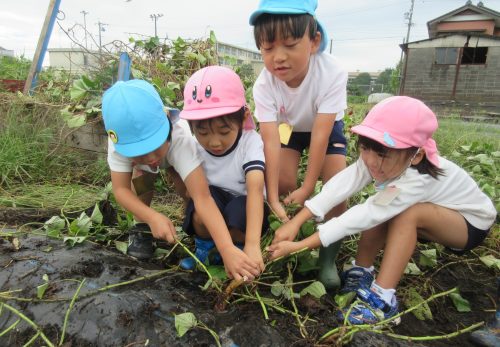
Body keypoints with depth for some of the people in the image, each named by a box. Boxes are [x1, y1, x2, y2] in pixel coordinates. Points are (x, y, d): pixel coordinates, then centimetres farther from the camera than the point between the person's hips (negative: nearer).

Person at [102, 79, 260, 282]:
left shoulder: (181, 140, -47)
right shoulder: (119, 143, -40)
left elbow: (202, 197, -55)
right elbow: (120, 189, -36)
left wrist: (227, 249, -65)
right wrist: (152, 217, -54)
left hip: (177, 156, -1)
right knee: (140, 170, -31)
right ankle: (141, 228, -9)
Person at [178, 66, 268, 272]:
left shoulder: (250, 141, -25)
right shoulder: (193, 147, -14)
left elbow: (255, 189, -38)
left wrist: (252, 244, -48)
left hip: (243, 206, -2)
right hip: (209, 208, 2)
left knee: (238, 211, -35)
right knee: (205, 200, -31)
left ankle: (238, 246, 1)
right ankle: (204, 246, 2)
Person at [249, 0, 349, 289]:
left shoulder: (333, 73, -37)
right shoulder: (264, 85, -31)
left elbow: (320, 136, -36)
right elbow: (271, 142, -36)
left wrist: (307, 188, -34)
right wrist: (273, 198, -41)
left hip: (328, 127, -1)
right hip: (289, 128, 2)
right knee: (283, 184, -17)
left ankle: (329, 259, 2)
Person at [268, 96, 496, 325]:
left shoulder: (417, 180, -41)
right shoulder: (377, 160, -24)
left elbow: (364, 216, -44)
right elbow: (340, 186, -34)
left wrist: (301, 245, -46)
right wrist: (295, 223, -44)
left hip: (473, 222, -6)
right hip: (440, 211, 6)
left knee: (409, 213, -33)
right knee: (382, 212, -19)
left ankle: (382, 298, -28)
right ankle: (361, 273, -6)